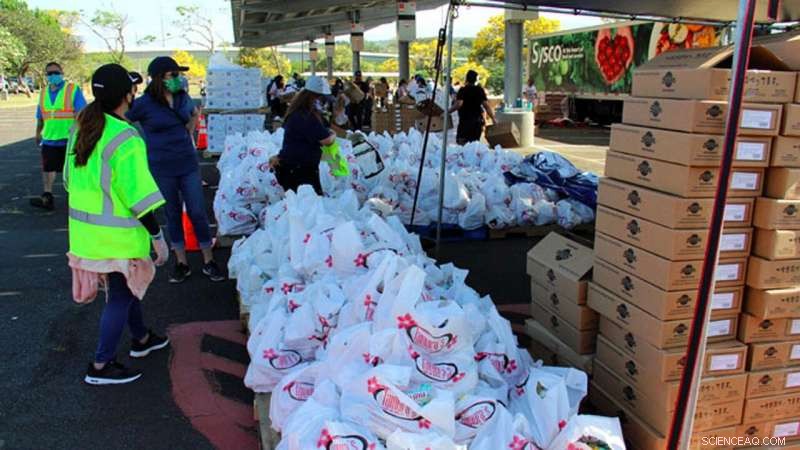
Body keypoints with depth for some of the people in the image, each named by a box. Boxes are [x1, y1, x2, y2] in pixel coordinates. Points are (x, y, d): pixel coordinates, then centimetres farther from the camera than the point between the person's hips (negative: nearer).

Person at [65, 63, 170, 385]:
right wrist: (158, 237, -14)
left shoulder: (81, 129, 4)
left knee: (125, 286, 24)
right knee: (121, 295, 5)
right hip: (117, 235, -9)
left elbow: (71, 180, 13)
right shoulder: (124, 139, -22)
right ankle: (101, 366, 14)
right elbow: (139, 196, -21)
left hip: (86, 226, 9)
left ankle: (141, 338, 42)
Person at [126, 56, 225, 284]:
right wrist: (142, 143, -7)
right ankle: (181, 263, 22)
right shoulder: (144, 104, -11)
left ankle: (209, 262, 13)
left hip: (188, 164, 3)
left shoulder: (183, 98, 2)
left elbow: (194, 114, 24)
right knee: (173, 215, 10)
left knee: (198, 213, 4)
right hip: (161, 169, -3)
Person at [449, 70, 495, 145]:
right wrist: (493, 119, 7)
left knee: (461, 142, -7)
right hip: (477, 121, 5)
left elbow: (458, 104, -18)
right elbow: (486, 105, 3)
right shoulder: (480, 90, 7)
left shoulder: (463, 90, -5)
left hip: (465, 120, -5)